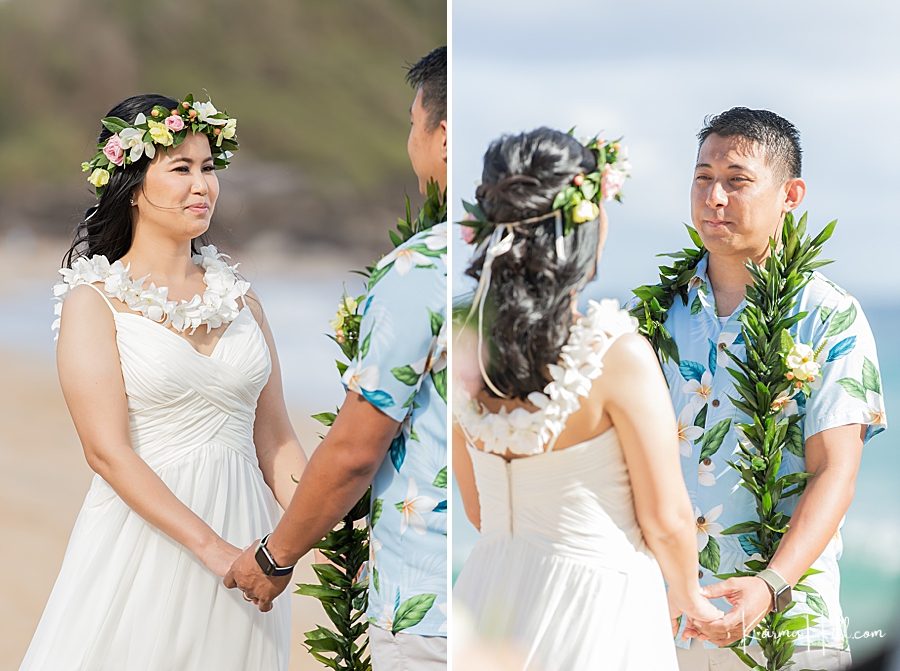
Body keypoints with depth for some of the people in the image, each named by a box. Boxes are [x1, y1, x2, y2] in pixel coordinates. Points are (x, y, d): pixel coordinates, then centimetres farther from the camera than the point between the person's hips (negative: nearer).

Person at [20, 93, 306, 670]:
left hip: (245, 532, 4)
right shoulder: (95, 299, -4)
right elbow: (107, 450, -12)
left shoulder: (237, 295, 10)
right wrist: (212, 549, -19)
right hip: (144, 532, -4)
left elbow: (275, 439, 9)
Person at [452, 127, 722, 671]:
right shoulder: (618, 356, -19)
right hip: (599, 602, -5)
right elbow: (665, 519, -10)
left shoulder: (465, 347, -3)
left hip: (492, 586, 5)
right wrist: (687, 592, 9)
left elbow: (476, 508, 9)